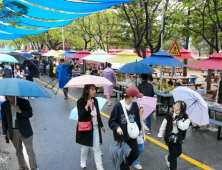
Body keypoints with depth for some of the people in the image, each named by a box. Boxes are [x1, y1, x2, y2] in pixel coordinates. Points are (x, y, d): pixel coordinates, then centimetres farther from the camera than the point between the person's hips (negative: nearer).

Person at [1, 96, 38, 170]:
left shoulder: (24, 102, -7)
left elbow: (30, 114, -9)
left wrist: (20, 111, -25)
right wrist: (4, 132, 7)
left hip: (25, 131, -3)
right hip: (13, 132, 3)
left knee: (30, 151, 2)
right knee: (18, 151, 17)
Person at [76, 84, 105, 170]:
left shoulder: (95, 100, 2)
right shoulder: (80, 101, -14)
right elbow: (80, 115, -23)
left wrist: (101, 125, 17)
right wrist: (87, 106, -33)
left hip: (95, 127, 4)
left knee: (97, 147, 5)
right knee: (86, 146, 14)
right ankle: (83, 161, 41)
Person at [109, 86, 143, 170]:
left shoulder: (134, 105, -6)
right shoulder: (118, 106, -21)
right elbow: (111, 121, -13)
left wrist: (139, 129, 20)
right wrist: (117, 127, -31)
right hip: (121, 136, -5)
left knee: (135, 153, 10)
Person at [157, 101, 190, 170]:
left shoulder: (185, 117, -8)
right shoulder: (169, 115, -9)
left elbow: (185, 126, -20)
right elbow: (164, 125, -2)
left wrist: (177, 123, -24)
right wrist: (160, 134, -1)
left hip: (179, 138, 3)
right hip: (170, 137, -2)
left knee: (179, 152, 16)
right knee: (173, 152, 1)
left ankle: (168, 158, 46)